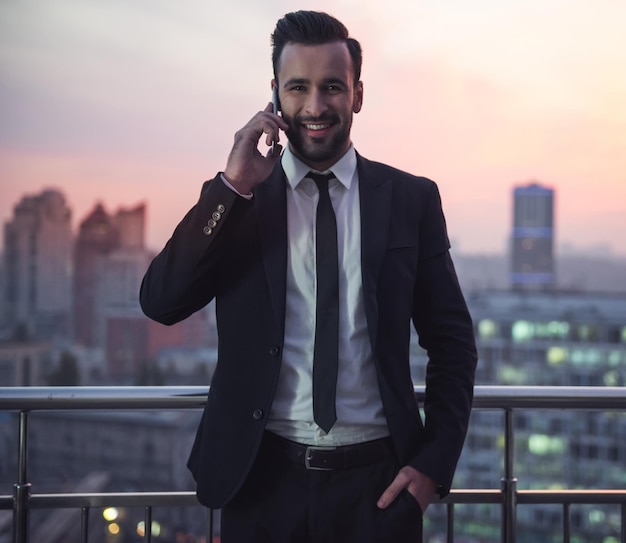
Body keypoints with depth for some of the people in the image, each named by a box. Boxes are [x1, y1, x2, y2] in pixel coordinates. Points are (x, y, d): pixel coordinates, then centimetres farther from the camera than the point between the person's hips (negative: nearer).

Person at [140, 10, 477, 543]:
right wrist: (233, 187, -17)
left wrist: (435, 462, -4)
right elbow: (160, 302, -11)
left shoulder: (412, 199, 1)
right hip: (263, 480, 0)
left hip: (379, 484, 0)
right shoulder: (233, 199, 1)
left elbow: (452, 341, 4)